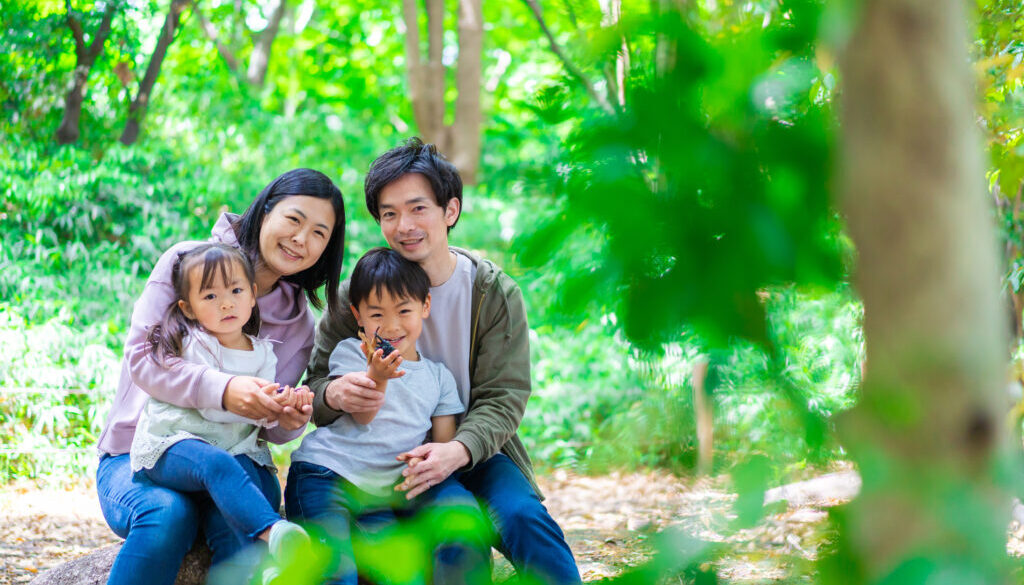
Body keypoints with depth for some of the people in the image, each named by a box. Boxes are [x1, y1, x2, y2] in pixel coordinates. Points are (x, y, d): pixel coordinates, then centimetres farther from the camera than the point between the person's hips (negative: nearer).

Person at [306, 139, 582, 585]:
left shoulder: (495, 294, -4)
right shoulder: (357, 294, -3)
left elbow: (501, 399, -8)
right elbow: (313, 387, -3)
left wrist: (458, 449, -30)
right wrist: (333, 394, -30)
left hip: (473, 451, 1)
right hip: (388, 458, -1)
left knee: (521, 516, -29)